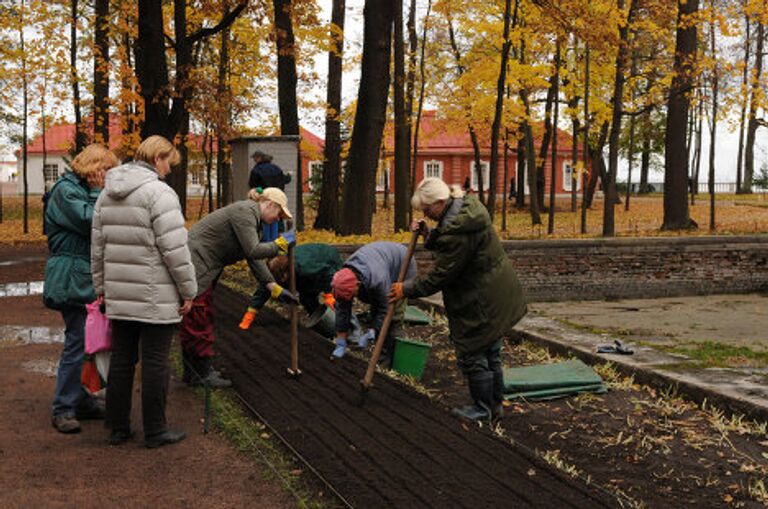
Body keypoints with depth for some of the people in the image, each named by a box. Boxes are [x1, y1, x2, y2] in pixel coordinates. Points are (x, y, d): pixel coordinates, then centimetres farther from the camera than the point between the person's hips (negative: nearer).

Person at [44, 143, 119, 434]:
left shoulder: (84, 190, 19)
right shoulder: (66, 190, -10)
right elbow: (90, 222, -21)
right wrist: (98, 192, -12)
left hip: (86, 279, 10)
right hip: (72, 281, -10)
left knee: (88, 341, 12)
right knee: (78, 343, -8)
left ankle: (81, 400, 21)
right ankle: (63, 410, 0)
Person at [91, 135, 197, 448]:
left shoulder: (108, 194, 11)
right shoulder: (159, 193, -14)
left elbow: (98, 246, 14)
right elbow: (174, 248, -17)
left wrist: (101, 287, 20)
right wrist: (188, 291, -9)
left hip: (119, 295, 7)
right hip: (156, 297, -7)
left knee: (121, 360, 13)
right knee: (155, 363, 2)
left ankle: (118, 428, 21)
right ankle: (155, 431, 11)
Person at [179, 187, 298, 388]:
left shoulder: (252, 217, 16)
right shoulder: (245, 211, -15)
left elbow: (254, 258, 15)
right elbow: (253, 251, -22)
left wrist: (274, 288, 10)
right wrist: (280, 244, -8)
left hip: (202, 269, 11)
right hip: (193, 265, -11)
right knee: (198, 321, -2)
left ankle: (193, 372, 24)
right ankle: (202, 373, 6)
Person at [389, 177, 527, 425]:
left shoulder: (457, 232, -27)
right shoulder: (466, 207, 5)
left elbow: (440, 275, -22)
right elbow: (446, 249, 17)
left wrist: (407, 290, -11)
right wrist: (427, 234, 1)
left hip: (481, 303, -11)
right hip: (496, 297, 11)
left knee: (471, 355, 4)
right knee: (490, 353, 20)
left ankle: (483, 409, 18)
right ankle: (494, 405, 33)